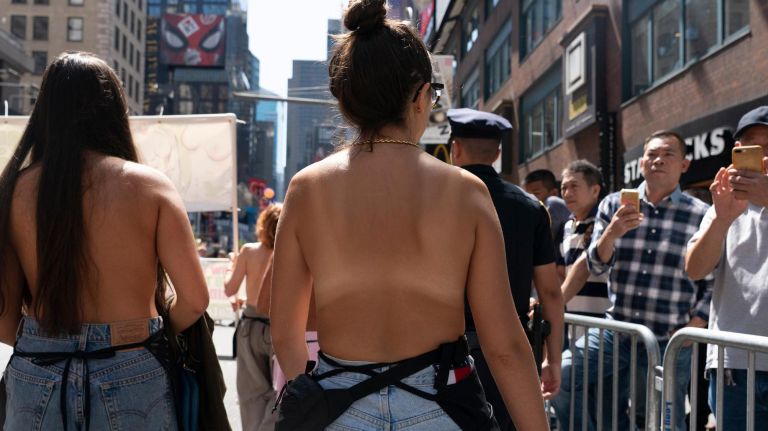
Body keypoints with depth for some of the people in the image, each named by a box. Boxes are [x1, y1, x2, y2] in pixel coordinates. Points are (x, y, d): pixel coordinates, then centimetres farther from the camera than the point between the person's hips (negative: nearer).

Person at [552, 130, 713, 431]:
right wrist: (613, 232, -18)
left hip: (668, 343, -2)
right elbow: (595, 266, 0)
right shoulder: (614, 205, 5)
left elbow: (712, 285, 3)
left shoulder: (701, 216, -1)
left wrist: (692, 329, -8)